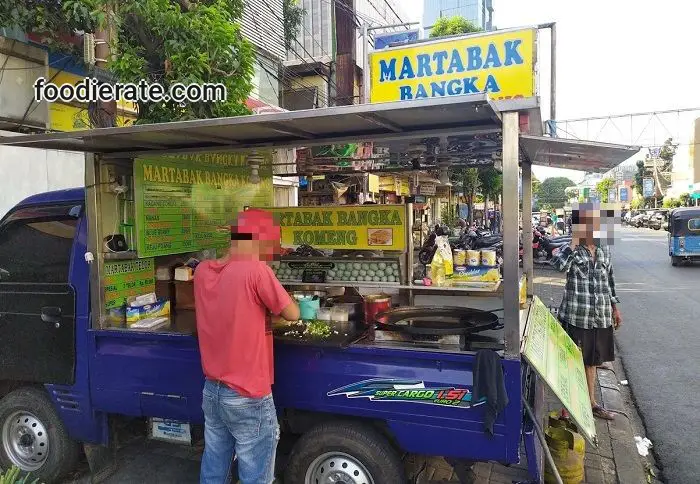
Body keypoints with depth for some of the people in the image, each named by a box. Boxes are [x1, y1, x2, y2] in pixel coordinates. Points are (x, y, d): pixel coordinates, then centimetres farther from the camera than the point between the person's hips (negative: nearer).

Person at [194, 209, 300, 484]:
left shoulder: (203, 271, 0)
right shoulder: (255, 270, -21)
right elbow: (292, 314, -10)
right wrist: (273, 300, 6)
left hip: (211, 391, 7)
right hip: (247, 398, -7)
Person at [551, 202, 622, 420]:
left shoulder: (604, 249, 8)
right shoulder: (570, 250, -10)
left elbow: (610, 280, 17)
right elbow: (558, 265, -33)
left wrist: (615, 307, 17)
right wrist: (575, 242, -28)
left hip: (601, 317, 6)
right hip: (576, 317, -6)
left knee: (591, 361, 19)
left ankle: (591, 403, 33)